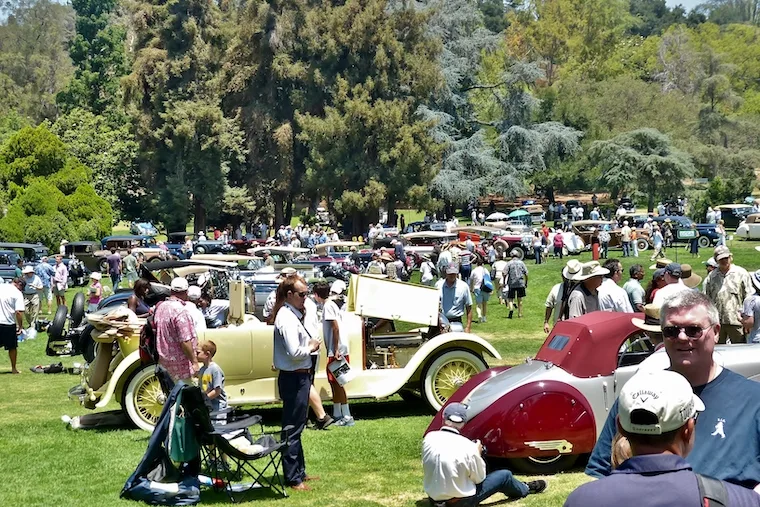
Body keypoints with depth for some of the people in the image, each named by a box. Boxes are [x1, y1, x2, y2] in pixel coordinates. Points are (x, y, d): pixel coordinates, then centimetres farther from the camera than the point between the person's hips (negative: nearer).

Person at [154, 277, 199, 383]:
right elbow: (185, 341, -24)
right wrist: (194, 362, -18)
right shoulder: (181, 311, -21)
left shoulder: (160, 307, 5)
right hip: (179, 362, -8)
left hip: (163, 359, 9)